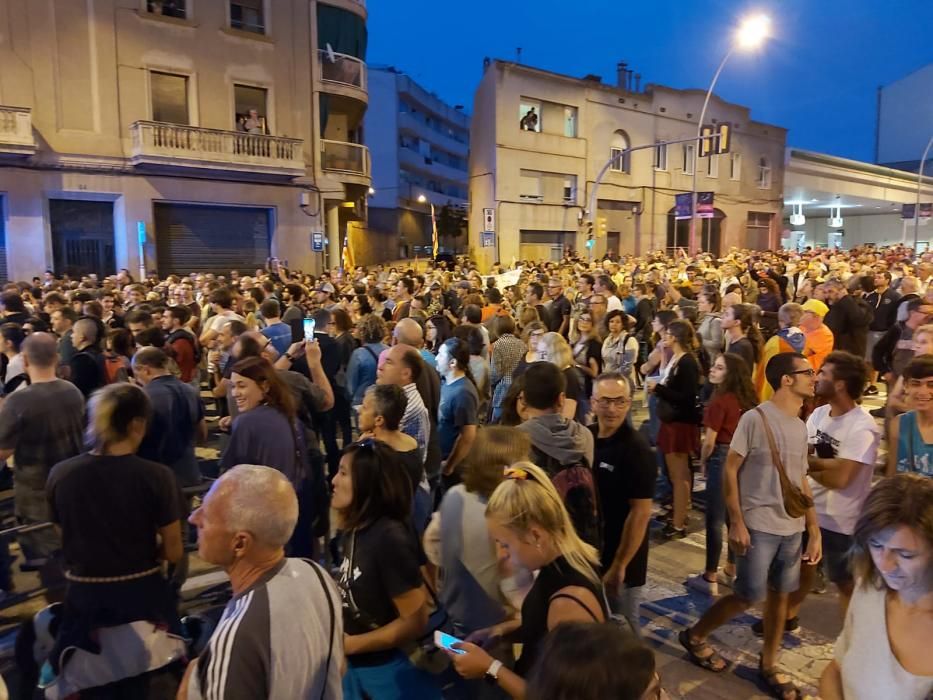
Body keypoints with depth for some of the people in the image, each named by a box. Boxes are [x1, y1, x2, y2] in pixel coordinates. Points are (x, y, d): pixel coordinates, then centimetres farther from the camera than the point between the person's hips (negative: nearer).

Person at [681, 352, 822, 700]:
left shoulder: (800, 426, 9)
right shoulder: (756, 418, -13)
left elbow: (802, 482, 14)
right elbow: (730, 470, -13)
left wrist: (814, 530, 11)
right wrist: (736, 523, -16)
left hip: (792, 529, 7)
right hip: (758, 526, -6)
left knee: (780, 595, 12)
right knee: (749, 597, -1)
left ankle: (768, 665, 29)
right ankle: (694, 636, 20)